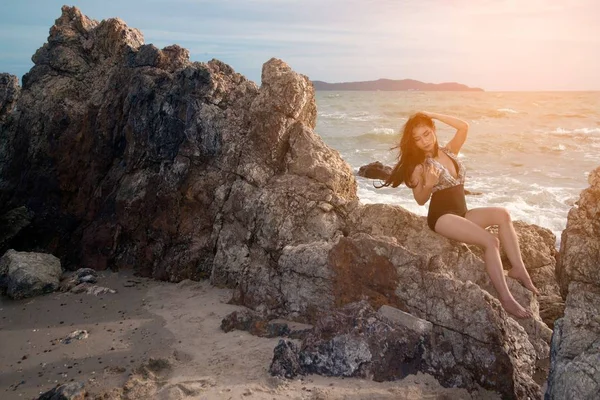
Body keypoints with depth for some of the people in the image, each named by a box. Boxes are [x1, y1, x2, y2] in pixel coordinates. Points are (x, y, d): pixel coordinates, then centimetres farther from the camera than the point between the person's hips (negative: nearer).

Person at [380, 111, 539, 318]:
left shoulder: (449, 151, 12)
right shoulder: (418, 165, -4)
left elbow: (464, 127, -2)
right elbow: (420, 200, -3)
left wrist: (432, 115, -1)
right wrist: (428, 185, -24)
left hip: (462, 214, 7)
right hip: (442, 217, -7)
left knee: (502, 214, -18)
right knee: (491, 241, -25)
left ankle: (518, 269, -17)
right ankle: (506, 299, -27)